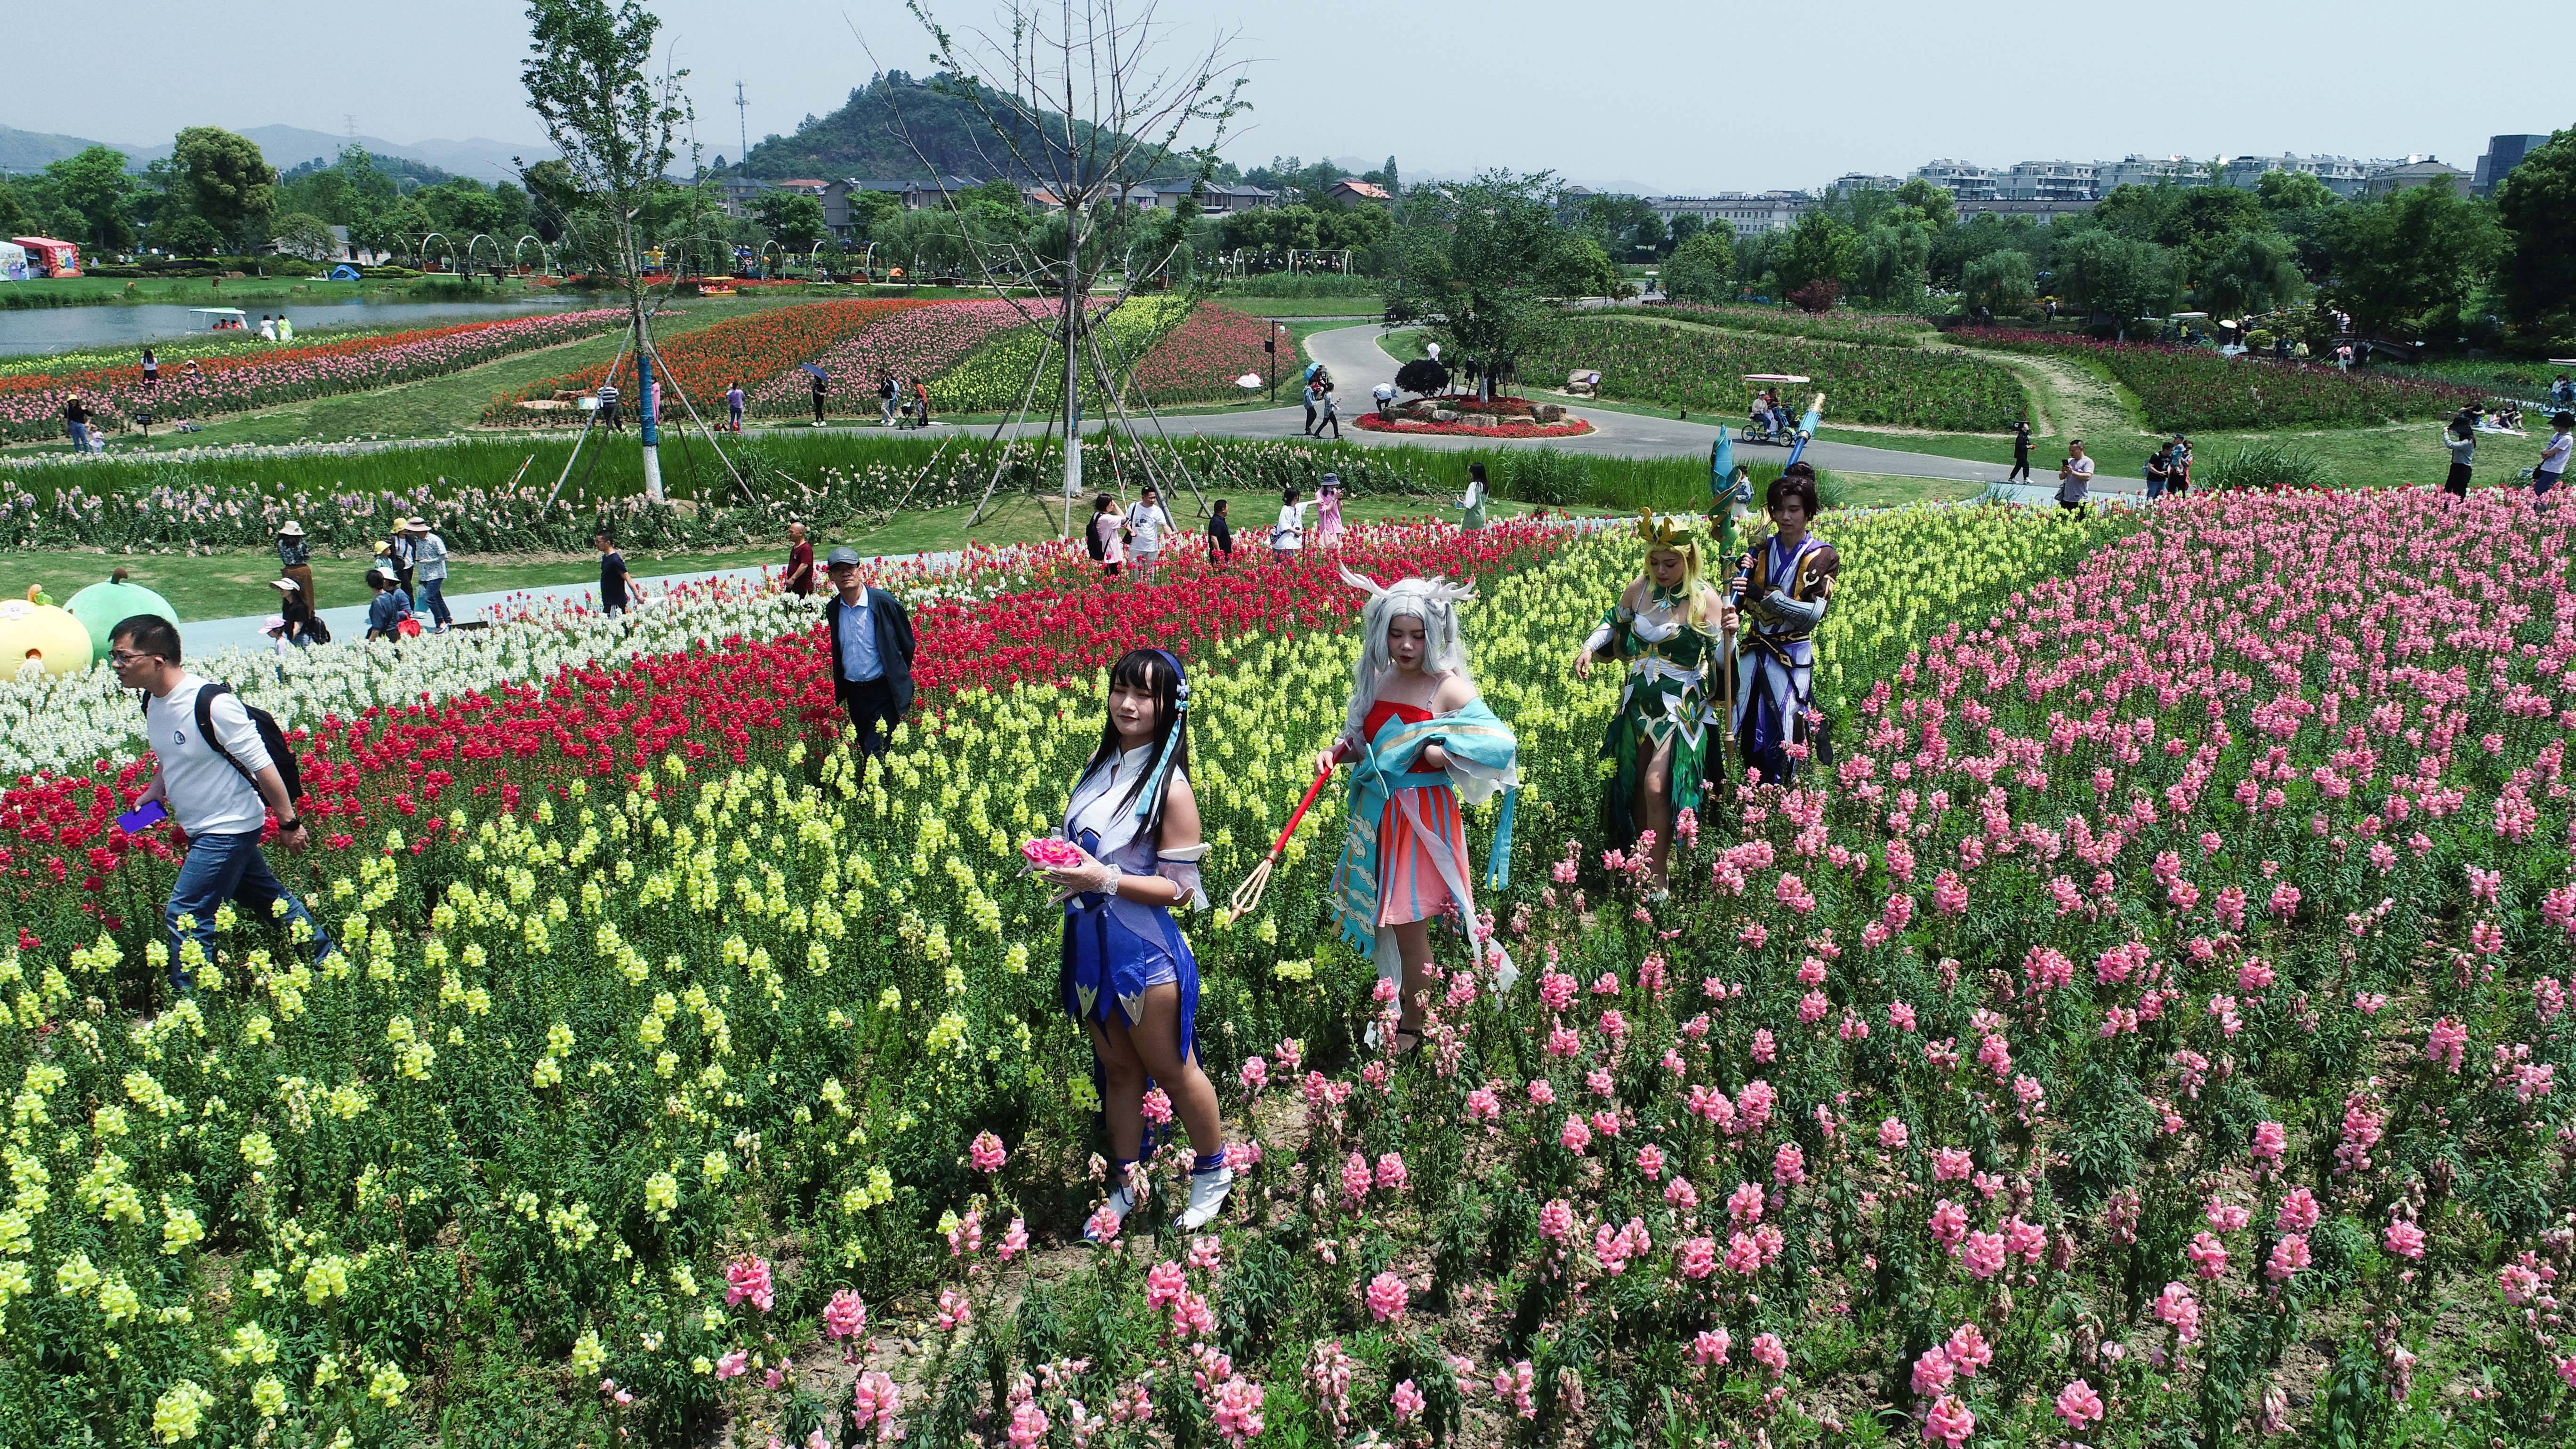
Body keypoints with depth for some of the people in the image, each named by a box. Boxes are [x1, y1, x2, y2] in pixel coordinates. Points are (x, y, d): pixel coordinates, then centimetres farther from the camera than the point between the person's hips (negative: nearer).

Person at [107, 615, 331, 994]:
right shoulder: (153, 701, 2)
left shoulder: (212, 703, -24)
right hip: (201, 830, 9)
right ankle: (327, 959, 31)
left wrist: (289, 822, -16)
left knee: (185, 917, -7)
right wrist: (153, 792, 4)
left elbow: (262, 765, -20)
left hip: (229, 828, -9)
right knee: (267, 899, 18)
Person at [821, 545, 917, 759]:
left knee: (877, 752, -11)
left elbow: (907, 644, -2)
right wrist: (840, 691, 16)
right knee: (864, 749, 14)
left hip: (883, 691, -6)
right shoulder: (832, 609, 4)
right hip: (853, 692, 6)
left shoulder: (884, 602, -12)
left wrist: (897, 676, 5)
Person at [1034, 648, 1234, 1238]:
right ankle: (1127, 1184, 35)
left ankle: (1213, 1169, 34)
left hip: (1145, 951, -6)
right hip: (1091, 945, 6)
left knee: (1170, 1071, 11)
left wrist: (1105, 879, -26)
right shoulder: (1102, 763, 3)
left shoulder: (1170, 786, -16)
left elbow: (1181, 889, -16)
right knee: (1118, 1069, 19)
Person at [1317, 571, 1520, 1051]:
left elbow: (1504, 744, -17)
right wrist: (1336, 753, -2)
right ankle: (1399, 1001, 35)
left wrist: (1445, 751, -26)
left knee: (1410, 924, 2)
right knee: (1384, 918, 15)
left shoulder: (1447, 689, -14)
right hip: (1378, 814, 6)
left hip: (1423, 817, -6)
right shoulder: (1375, 679, 3)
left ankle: (1413, 1023, 21)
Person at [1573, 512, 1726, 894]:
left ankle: (1658, 880, -3)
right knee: (1634, 787, 10)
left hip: (1680, 707, -5)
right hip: (1638, 702, 5)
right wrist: (1589, 648, 2)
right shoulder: (1639, 588, -1)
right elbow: (1614, 623, 18)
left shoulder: (1705, 599, -12)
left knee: (1656, 786, -15)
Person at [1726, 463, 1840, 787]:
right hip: (1753, 650, 4)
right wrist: (1730, 617, -27)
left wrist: (1762, 594, -21)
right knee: (1745, 734, 6)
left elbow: (1812, 614, -16)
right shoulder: (1760, 551, 6)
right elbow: (1734, 597, -3)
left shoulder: (1822, 557, -5)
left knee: (1784, 741, -3)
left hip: (1792, 657, -4)